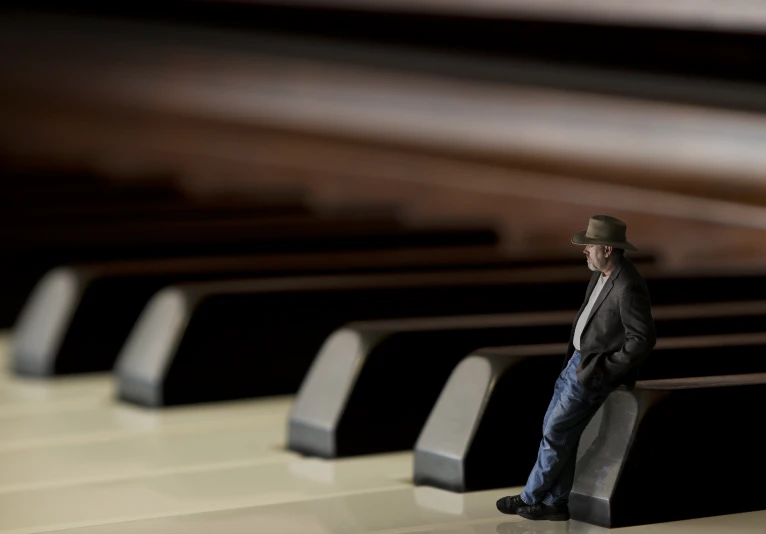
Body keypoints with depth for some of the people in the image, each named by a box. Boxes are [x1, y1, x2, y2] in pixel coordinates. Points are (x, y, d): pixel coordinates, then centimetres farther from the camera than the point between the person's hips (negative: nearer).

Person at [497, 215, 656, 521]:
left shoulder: (628, 288, -25)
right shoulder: (602, 273, 5)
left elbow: (643, 340, -26)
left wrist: (602, 368, -20)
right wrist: (574, 355, 14)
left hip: (595, 372, -9)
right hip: (578, 359, 9)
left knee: (556, 433, -3)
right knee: (555, 430, 9)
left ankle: (531, 497, 12)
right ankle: (554, 503, 15)